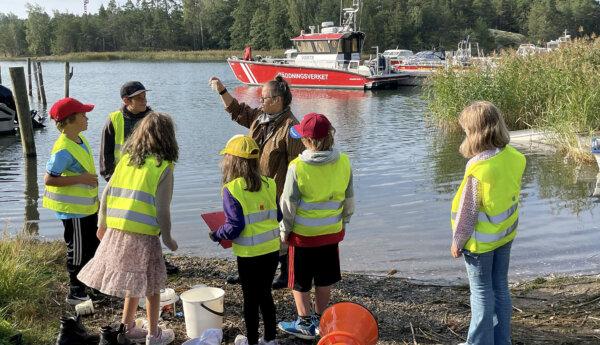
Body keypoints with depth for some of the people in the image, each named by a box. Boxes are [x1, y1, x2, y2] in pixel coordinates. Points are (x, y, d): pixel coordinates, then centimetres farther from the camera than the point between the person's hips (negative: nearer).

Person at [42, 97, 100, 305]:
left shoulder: (80, 139, 5)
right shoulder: (63, 150, -24)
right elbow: (49, 179, -26)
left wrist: (95, 198, 21)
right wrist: (80, 179, -27)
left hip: (87, 206, 9)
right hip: (73, 210, -9)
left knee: (92, 247, 20)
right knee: (78, 252, 3)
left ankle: (87, 286, 36)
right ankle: (75, 294, 18)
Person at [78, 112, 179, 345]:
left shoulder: (126, 158, 8)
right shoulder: (163, 166, -8)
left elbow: (107, 193, 9)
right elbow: (162, 209, -11)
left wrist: (102, 224, 20)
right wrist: (168, 238, 0)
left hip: (115, 231, 6)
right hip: (143, 235, -5)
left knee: (134, 283, 21)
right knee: (152, 286, 11)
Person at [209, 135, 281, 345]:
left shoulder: (231, 190, -16)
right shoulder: (269, 185, -1)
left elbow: (234, 227, -19)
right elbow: (277, 216, 6)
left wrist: (217, 235, -1)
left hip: (249, 255, -5)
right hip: (272, 250, 5)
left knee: (250, 298, 12)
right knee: (265, 294, 20)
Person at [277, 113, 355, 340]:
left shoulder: (297, 167, -21)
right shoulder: (343, 163, -9)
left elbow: (288, 205, -13)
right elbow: (349, 200, 2)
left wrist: (284, 232, 1)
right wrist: (343, 222, 18)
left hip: (303, 234, -4)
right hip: (331, 232, 5)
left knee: (300, 282, 14)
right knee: (324, 279, 20)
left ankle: (305, 324, 23)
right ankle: (320, 320, 34)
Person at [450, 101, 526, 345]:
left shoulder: (478, 170, -28)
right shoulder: (512, 156, -9)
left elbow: (468, 212, -20)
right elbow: (512, 193, 2)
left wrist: (457, 241, -6)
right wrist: (505, 224, 15)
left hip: (481, 241, -6)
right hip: (505, 234, 6)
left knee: (482, 291, 9)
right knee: (500, 288, 19)